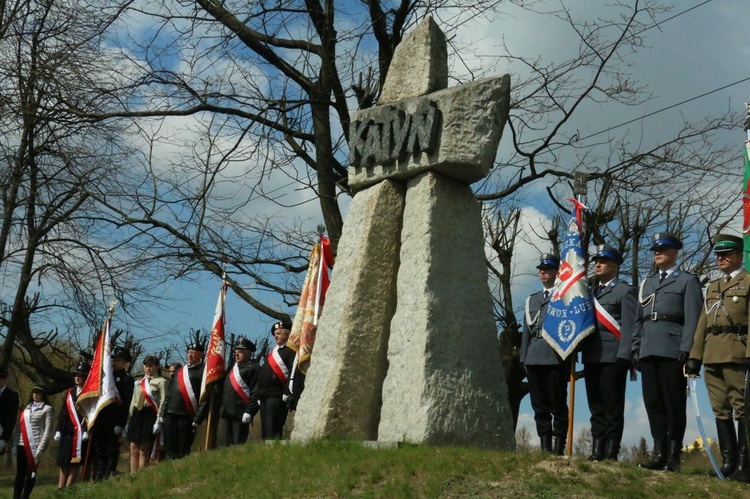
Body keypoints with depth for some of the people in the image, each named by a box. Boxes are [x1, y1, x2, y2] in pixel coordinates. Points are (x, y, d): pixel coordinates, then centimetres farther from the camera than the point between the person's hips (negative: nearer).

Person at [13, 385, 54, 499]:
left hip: (35, 446, -5)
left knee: (31, 473, -4)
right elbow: (20, 426, 17)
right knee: (20, 473, 3)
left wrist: (40, 449, -13)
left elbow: (48, 430, -5)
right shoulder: (27, 408, 18)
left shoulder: (47, 409, 2)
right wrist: (15, 444, 7)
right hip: (22, 445, 5)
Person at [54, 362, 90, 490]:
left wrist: (87, 431, -17)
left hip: (81, 434, -5)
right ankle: (60, 489, 10)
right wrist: (59, 430, 8)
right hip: (67, 432, 5)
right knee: (63, 463, 6)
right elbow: (63, 412, 14)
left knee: (75, 464, -4)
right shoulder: (69, 393, 16)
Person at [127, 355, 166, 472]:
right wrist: (129, 419, 16)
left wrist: (158, 421, -16)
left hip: (150, 415, -6)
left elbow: (162, 402, -8)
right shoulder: (139, 382, 20)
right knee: (134, 450, 4)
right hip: (137, 415, 6)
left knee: (144, 450, -6)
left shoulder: (161, 381, -1)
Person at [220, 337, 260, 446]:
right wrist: (223, 408, 17)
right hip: (228, 413, 8)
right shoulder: (233, 367, 21)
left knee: (238, 445, -7)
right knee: (225, 444, 7)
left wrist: (249, 412, -18)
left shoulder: (253, 367, -4)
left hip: (241, 414, -8)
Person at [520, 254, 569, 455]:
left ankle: (558, 449, -2)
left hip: (555, 358, -5)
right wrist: (524, 359, 12)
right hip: (534, 359, 5)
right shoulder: (531, 300, 22)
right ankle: (545, 449, 10)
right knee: (539, 407, 5)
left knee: (558, 406, -4)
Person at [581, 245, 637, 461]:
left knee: (612, 407, -3)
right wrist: (578, 351, 9)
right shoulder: (591, 292, 21)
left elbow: (629, 326, -8)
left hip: (612, 357, -7)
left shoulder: (626, 291, 0)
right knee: (596, 407, 9)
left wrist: (623, 356, -17)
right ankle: (597, 451, 13)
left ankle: (611, 453, -1)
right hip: (591, 357, 7)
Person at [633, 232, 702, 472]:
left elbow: (692, 318, -4)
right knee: (653, 403, 4)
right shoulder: (647, 284, 23)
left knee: (674, 404, -3)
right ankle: (659, 453, 8)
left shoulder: (688, 281, 5)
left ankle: (674, 456, 0)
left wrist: (686, 350, -13)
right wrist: (635, 348, 11)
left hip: (672, 351, -6)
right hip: (649, 351, 6)